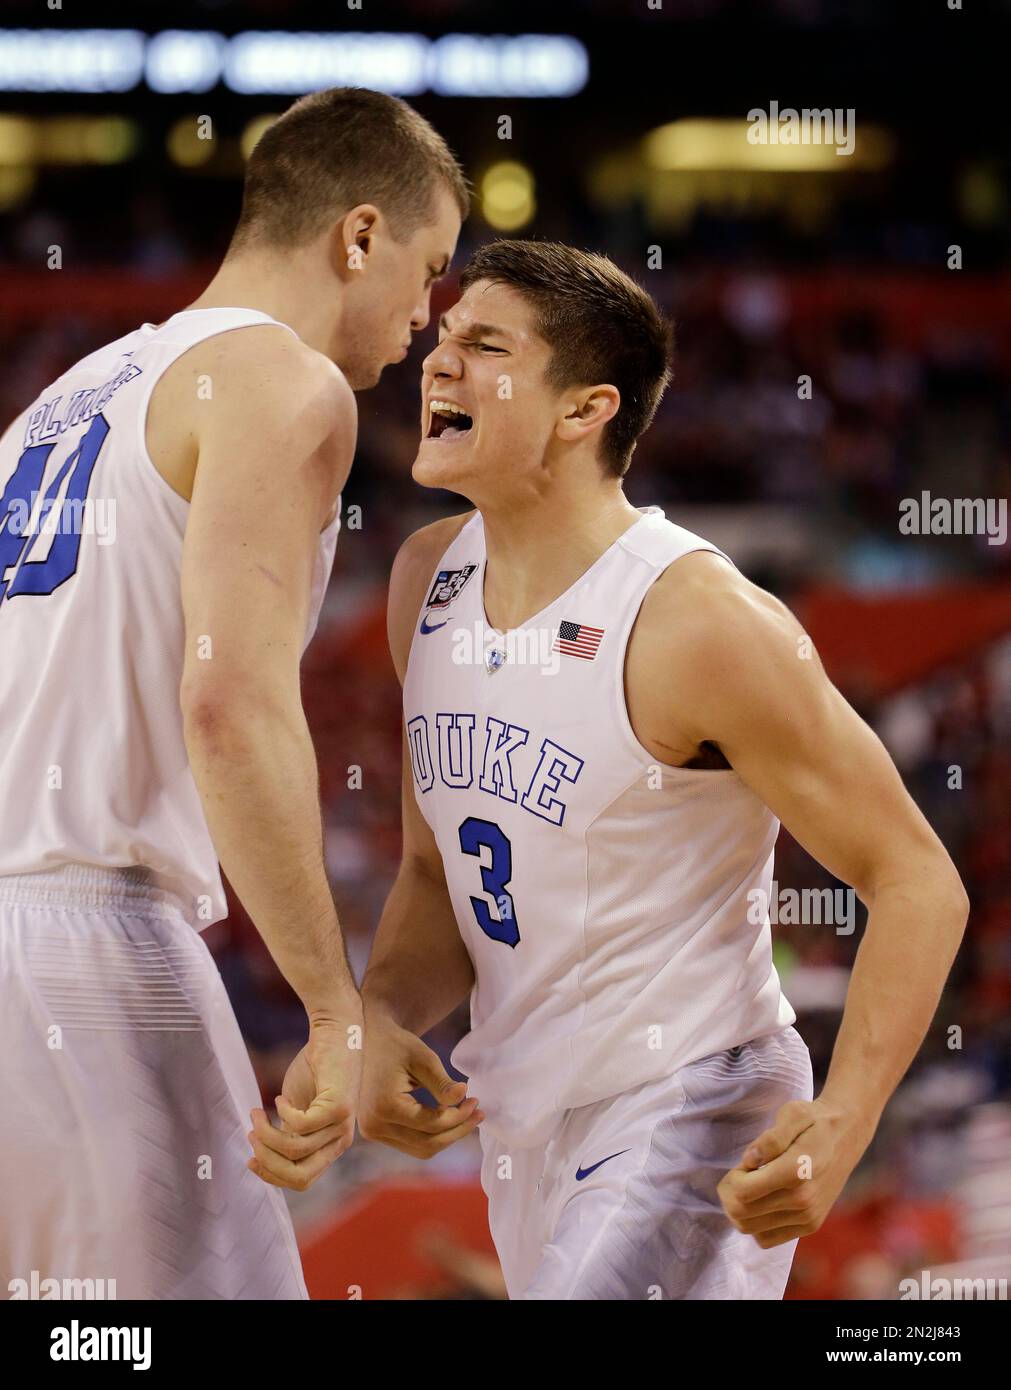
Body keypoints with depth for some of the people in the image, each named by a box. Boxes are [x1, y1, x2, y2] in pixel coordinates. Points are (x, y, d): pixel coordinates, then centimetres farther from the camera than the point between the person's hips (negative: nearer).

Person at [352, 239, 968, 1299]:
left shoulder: (702, 624, -20)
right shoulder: (428, 578, 2)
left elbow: (917, 882, -16)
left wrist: (841, 1125, -29)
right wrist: (381, 1022, -8)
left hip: (687, 1107, -8)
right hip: (522, 1122, 8)